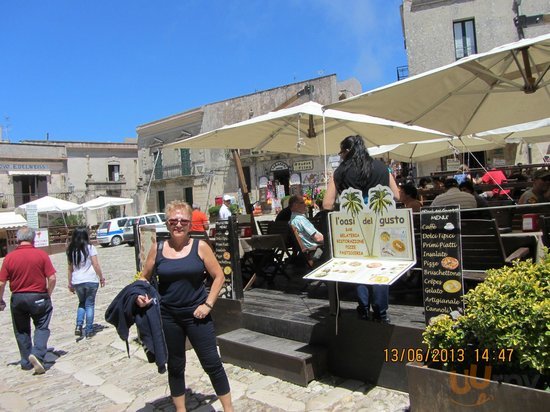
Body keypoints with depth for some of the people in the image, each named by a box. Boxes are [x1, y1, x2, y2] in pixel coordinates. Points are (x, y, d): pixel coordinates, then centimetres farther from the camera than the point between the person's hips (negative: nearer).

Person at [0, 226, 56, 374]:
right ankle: (37, 354, -8)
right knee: (42, 327, 12)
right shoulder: (41, 255, -10)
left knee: (21, 331, 18)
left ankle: (26, 362, 25)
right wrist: (48, 295, 4)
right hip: (38, 297, -2)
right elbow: (52, 278, -11)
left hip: (17, 298, 2)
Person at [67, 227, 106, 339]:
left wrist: (70, 283, 15)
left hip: (77, 282, 3)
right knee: (89, 305, 6)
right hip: (91, 280, -3)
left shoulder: (71, 250, 5)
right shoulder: (90, 248, -6)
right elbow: (96, 265, -8)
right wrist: (101, 277, 1)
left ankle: (79, 326, 8)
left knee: (82, 303, 22)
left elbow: (70, 268, 8)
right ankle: (89, 331, 8)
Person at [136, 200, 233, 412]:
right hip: (167, 317, 2)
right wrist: (140, 295, -9)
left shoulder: (200, 247, -6)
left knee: (212, 363, 3)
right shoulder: (158, 248, -1)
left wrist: (208, 304, -9)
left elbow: (219, 276, -3)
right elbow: (145, 277, 10)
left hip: (196, 314, -2)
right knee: (175, 366, 16)